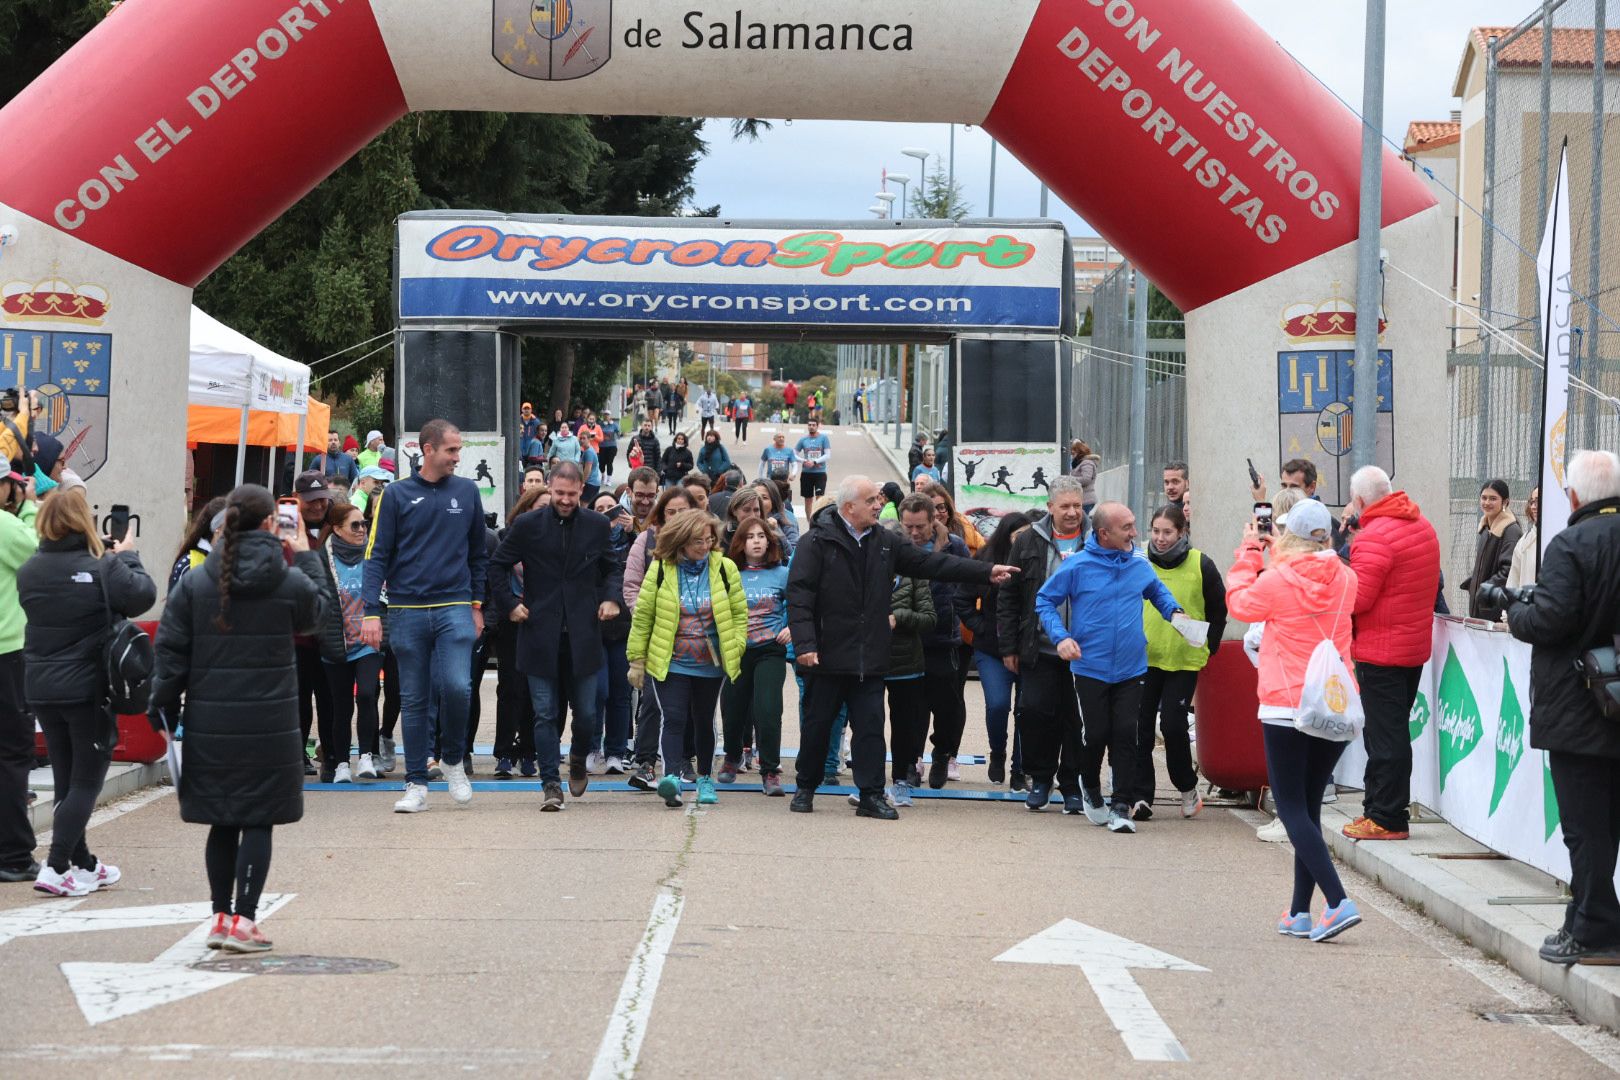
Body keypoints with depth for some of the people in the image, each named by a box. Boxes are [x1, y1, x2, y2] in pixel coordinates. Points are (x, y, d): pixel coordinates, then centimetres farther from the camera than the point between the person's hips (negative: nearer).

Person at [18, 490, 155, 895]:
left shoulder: (28, 572, 0)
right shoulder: (102, 570, -17)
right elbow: (143, 594, -13)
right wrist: (127, 557, 4)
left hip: (42, 690, 5)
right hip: (89, 690, -5)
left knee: (66, 779, 15)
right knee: (86, 780, 3)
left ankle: (82, 865, 22)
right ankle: (56, 868, -6)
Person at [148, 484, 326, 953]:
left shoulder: (194, 584, -1)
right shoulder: (290, 582, -7)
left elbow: (170, 649, -1)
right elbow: (313, 618, 15)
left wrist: (163, 706, 7)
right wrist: (306, 559, 21)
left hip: (209, 722, 3)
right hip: (268, 721, -3)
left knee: (221, 822, 13)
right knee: (258, 821, 3)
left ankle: (221, 916, 18)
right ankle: (243, 919, -3)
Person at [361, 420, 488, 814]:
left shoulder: (467, 492, 8)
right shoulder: (396, 495, 2)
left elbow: (478, 554, 16)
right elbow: (377, 556, 1)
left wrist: (477, 605, 10)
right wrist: (372, 612, -8)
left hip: (455, 608, 0)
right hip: (408, 612, 0)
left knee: (456, 686, -17)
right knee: (413, 700, 4)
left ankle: (454, 760, 7)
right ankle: (416, 785, 11)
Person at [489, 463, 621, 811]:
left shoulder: (597, 526, 5)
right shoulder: (527, 526, -1)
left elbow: (613, 568, 17)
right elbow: (496, 567, 8)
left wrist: (611, 598, -1)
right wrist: (509, 605, -1)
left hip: (583, 636, 1)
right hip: (541, 636, -1)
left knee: (586, 714, 5)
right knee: (546, 715, -2)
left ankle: (578, 761, 34)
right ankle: (551, 785, 2)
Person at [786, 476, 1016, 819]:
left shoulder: (884, 543, 9)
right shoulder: (817, 542, -8)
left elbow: (931, 564, 10)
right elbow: (799, 596, -12)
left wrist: (986, 572, 5)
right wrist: (804, 644, -20)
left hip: (869, 659, 4)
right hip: (827, 656, -4)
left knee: (871, 726, 2)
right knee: (817, 725, 6)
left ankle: (871, 795, 7)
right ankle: (806, 789, 21)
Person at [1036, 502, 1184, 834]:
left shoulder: (1140, 564, 3)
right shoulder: (1077, 566, -8)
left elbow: (1157, 591, 24)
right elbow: (1045, 601, 0)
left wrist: (1173, 612, 4)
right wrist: (1061, 636, -13)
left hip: (1132, 669, 2)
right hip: (1090, 668, -2)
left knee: (1126, 734, -4)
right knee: (1095, 734, 1)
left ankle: (1120, 806, 4)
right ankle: (1090, 787, 31)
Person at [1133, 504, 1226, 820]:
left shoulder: (1201, 566, -2)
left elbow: (1219, 610, 9)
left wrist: (1207, 648, 5)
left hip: (1184, 662, -2)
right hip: (1143, 659, 2)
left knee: (1173, 724, -9)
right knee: (1140, 726, 0)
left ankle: (1187, 787, 14)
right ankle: (1141, 796, 7)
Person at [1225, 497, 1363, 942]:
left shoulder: (1278, 581, -12)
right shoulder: (1344, 579, 2)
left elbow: (1238, 602, 7)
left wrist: (1251, 549, 16)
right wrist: (1273, 552, 23)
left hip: (1287, 707, -5)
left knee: (1292, 809, -2)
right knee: (1309, 806, 14)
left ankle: (1339, 902, -18)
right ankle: (1300, 913, 15)